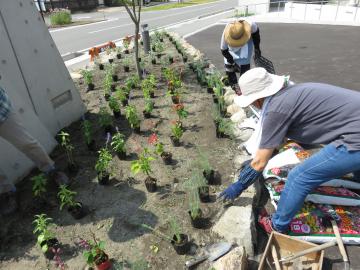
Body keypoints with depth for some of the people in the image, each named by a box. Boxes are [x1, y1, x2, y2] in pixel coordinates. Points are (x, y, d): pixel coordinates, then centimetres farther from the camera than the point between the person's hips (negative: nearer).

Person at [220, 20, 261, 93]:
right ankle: (233, 85, 14)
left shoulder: (250, 25, -38)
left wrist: (257, 48, -6)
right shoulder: (226, 33, -40)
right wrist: (233, 63, -21)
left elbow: (256, 33, -11)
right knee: (228, 64, -5)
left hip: (246, 43, 0)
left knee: (244, 65, -10)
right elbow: (223, 50, -25)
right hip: (231, 47, 0)